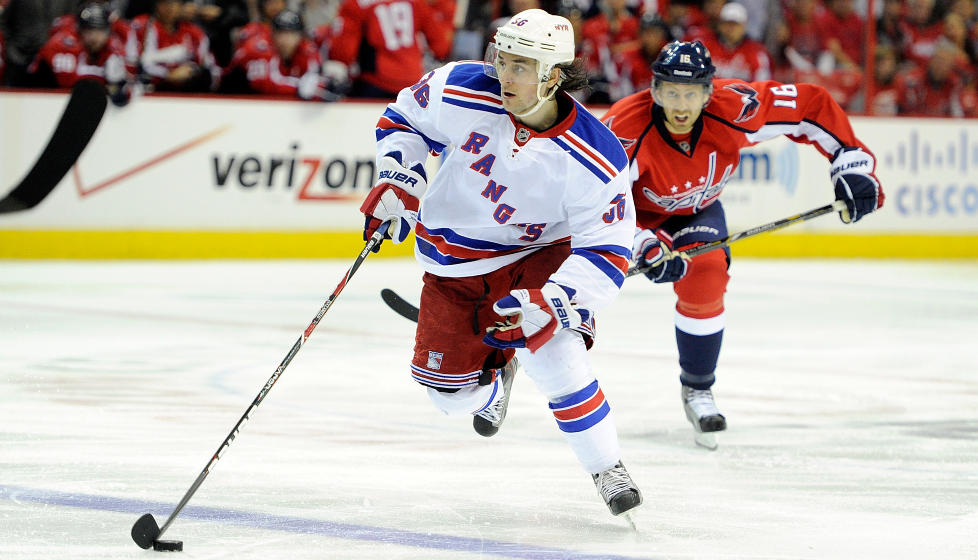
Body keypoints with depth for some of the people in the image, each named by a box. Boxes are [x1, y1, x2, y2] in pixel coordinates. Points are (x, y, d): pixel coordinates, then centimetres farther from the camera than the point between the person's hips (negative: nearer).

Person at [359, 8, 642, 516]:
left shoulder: (593, 160, -26)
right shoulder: (459, 92, -21)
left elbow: (606, 251, -23)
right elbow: (403, 118, 0)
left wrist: (551, 302, -36)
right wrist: (396, 183, -13)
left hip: (535, 255, -3)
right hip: (451, 264, 3)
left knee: (551, 351, -29)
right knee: (452, 392, 2)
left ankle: (607, 469, -9)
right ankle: (495, 374, 43)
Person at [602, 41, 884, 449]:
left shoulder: (732, 109, -32)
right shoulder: (626, 127, -40)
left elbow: (813, 106, -20)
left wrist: (852, 163, -23)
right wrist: (644, 244, -55)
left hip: (694, 210, 2)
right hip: (631, 207, -2)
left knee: (705, 278, -22)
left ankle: (697, 390, -2)